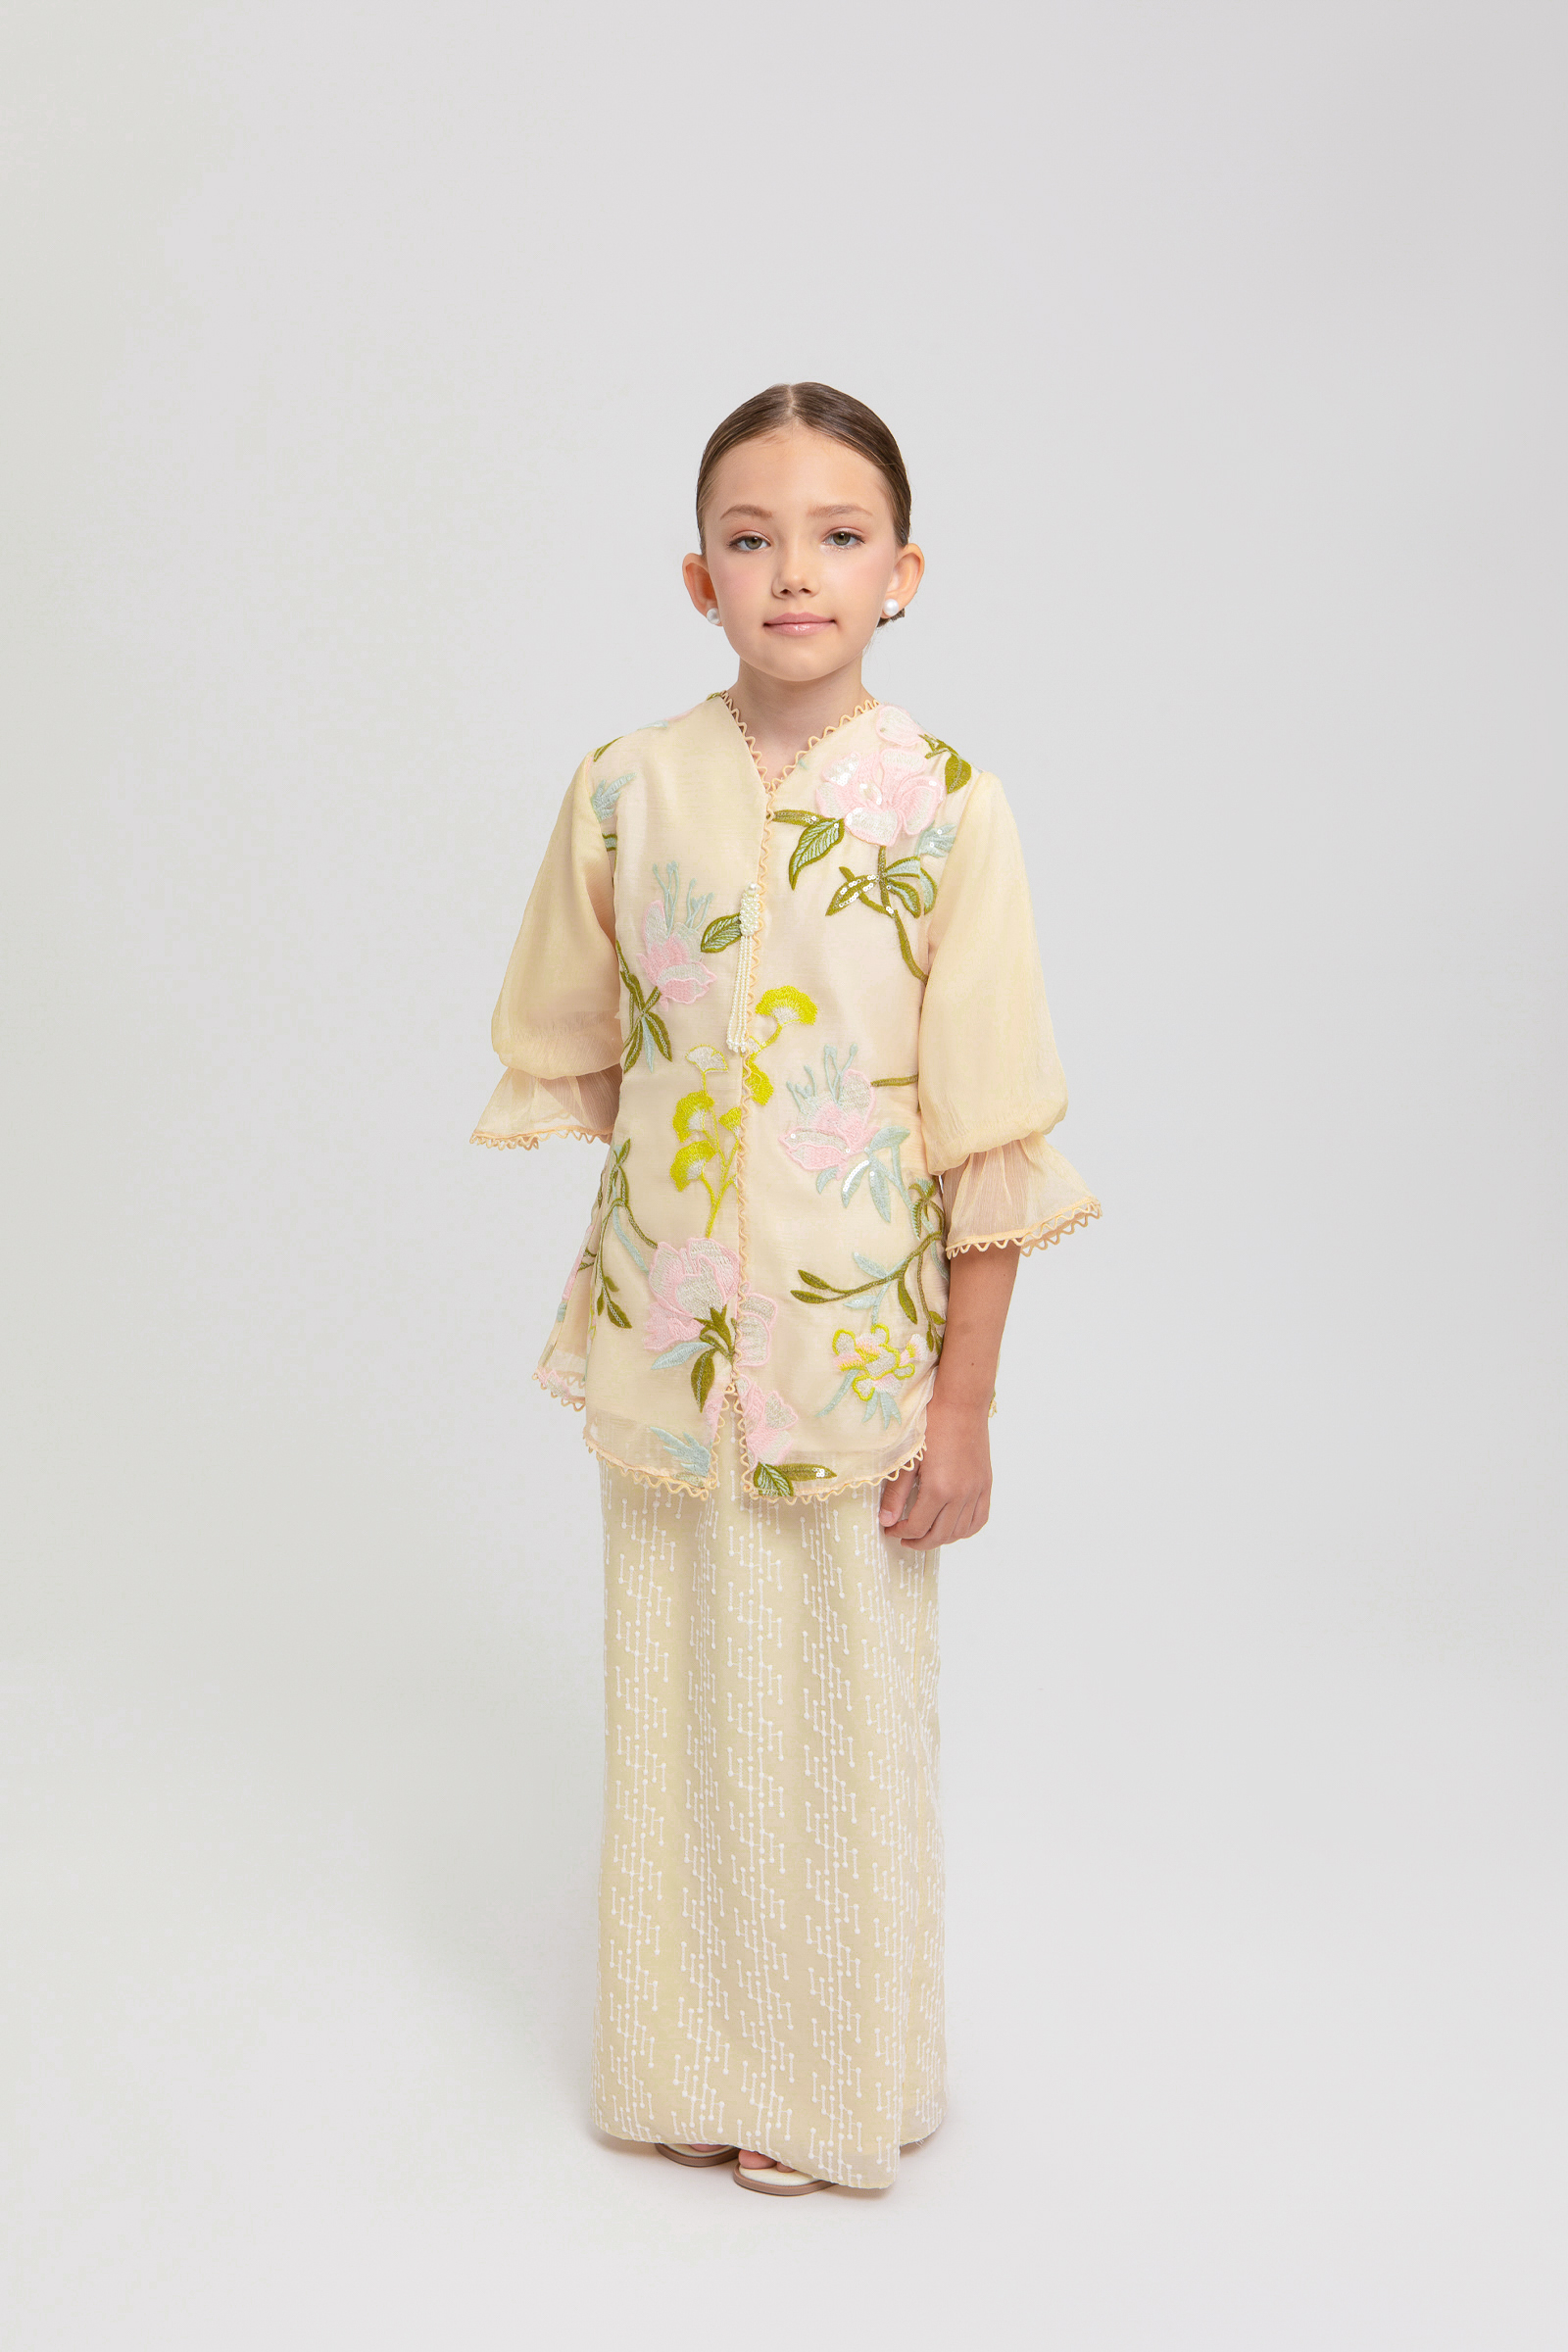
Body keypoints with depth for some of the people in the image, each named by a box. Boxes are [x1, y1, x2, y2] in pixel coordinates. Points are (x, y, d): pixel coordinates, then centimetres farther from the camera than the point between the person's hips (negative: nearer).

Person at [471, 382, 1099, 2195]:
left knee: (848, 1710, 11)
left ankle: (833, 2086, 34)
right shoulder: (625, 788, -3)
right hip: (666, 1339, 2)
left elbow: (990, 1131, -8)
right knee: (681, 1698, 14)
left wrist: (965, 1399, -8)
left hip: (858, 1341, -2)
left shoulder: (948, 806, -9)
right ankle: (692, 2065, 35)